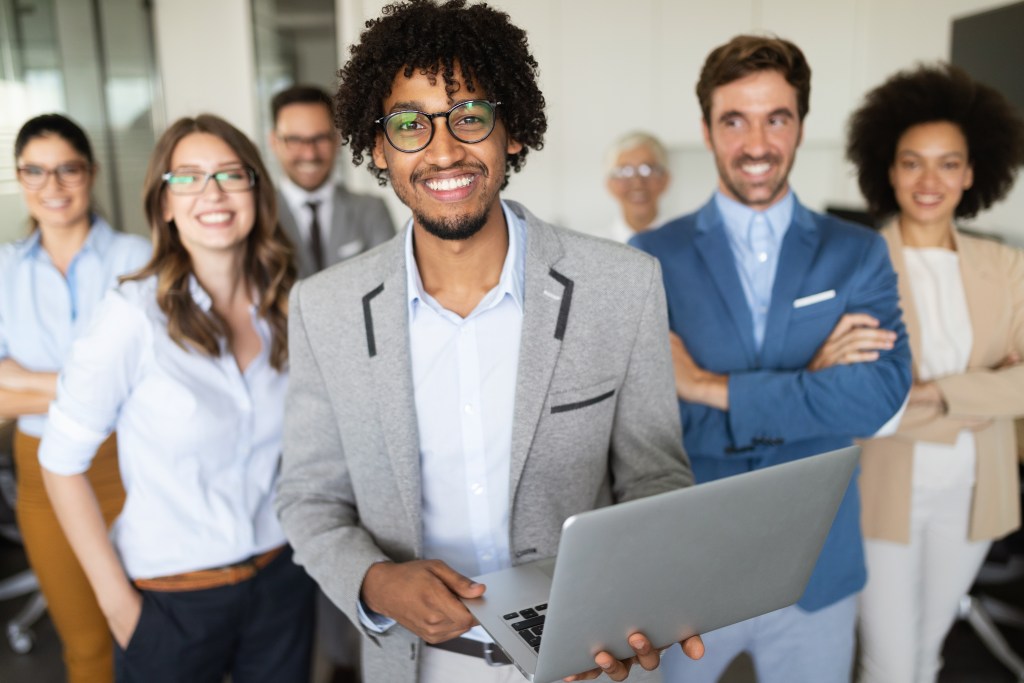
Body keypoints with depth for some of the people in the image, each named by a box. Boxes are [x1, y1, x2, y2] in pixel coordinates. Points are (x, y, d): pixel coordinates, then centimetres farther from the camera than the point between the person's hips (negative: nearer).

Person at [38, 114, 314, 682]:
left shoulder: (285, 310, -3)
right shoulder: (135, 312, -16)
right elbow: (62, 463, -12)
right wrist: (117, 602, -11)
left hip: (281, 582, 4)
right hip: (172, 601, -3)